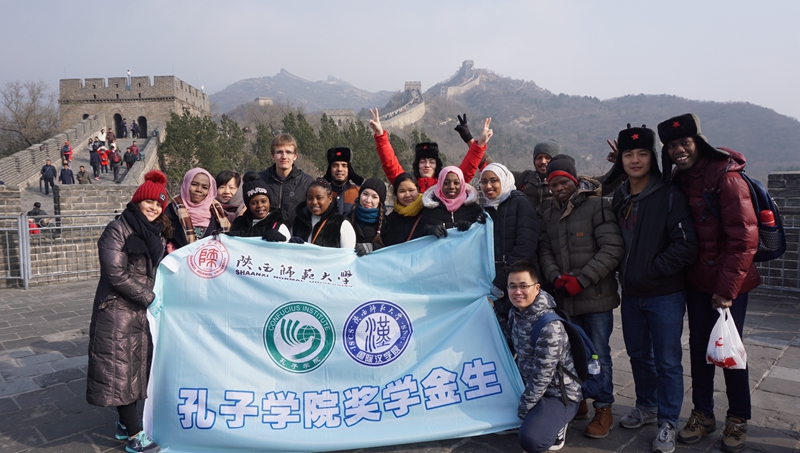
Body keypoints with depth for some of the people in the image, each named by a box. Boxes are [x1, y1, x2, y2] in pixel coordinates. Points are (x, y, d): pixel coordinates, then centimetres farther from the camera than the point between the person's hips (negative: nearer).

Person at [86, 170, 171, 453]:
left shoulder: (157, 232, 9)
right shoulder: (118, 230, -12)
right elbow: (116, 274, -18)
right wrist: (149, 298, -15)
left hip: (144, 310, 7)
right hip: (118, 310, -7)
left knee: (138, 366, 13)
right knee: (120, 368, -1)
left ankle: (126, 423, 29)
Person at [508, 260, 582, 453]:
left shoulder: (550, 327, -29)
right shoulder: (515, 313, -4)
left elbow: (542, 377, -24)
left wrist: (522, 411, -15)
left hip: (559, 394, -8)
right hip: (532, 386, 8)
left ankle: (557, 423, 4)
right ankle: (536, 416, 19)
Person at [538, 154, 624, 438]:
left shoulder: (596, 206, -8)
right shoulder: (549, 215, 12)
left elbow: (612, 249, -14)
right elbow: (545, 251, 10)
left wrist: (581, 280, -17)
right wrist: (556, 278, -9)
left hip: (596, 296, -5)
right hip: (565, 298, 5)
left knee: (599, 354, 4)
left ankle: (603, 410, 20)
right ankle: (577, 401, 32)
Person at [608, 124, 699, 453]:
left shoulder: (669, 196, -12)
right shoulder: (619, 197, 6)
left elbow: (686, 247, -18)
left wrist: (651, 269, -14)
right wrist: (624, 271, 5)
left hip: (664, 295, -6)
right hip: (631, 293, 6)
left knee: (667, 361, 4)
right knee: (639, 354, 18)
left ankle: (668, 422, 20)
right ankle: (647, 407, 38)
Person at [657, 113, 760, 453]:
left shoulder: (726, 177, -15)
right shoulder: (677, 181, 5)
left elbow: (744, 238, -17)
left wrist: (727, 288, -17)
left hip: (729, 282, -5)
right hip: (697, 280, 6)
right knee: (699, 345, 11)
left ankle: (738, 419, 25)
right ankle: (703, 414, 26)